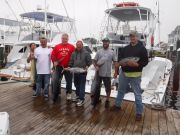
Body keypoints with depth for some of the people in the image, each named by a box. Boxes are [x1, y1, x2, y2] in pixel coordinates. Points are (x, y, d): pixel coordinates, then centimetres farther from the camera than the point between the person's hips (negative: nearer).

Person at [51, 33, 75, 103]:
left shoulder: (72, 47, 0)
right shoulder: (57, 46, 4)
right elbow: (53, 55, 6)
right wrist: (54, 61, -7)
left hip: (68, 67, -1)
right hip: (59, 67, 1)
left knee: (69, 81, 10)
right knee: (55, 81, 5)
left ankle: (68, 93, 27)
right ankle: (55, 95, 19)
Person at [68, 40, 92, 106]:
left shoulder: (86, 53, -5)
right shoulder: (74, 53, 7)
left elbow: (89, 62, -5)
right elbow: (71, 62, 11)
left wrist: (86, 67, -18)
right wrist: (70, 67, -3)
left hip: (82, 73, -5)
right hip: (75, 72, 5)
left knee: (82, 86, -3)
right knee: (76, 85, 18)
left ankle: (81, 99, 3)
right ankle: (77, 95, 36)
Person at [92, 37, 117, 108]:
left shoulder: (112, 52, 0)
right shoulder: (99, 51, 2)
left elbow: (115, 62, 2)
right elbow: (94, 61, 4)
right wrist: (96, 66, -16)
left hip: (107, 74, -1)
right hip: (99, 73, 1)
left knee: (108, 88, 9)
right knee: (97, 87, 11)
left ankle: (107, 100, 27)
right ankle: (96, 100, 29)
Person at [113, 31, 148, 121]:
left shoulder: (142, 48, -4)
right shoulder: (125, 48, 10)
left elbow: (145, 61, -9)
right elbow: (119, 59, 10)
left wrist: (136, 64, -25)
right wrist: (116, 71, -3)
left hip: (135, 75, -5)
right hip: (123, 73, 5)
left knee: (137, 94, 2)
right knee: (121, 91, 19)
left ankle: (139, 112, 14)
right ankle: (117, 105, 38)